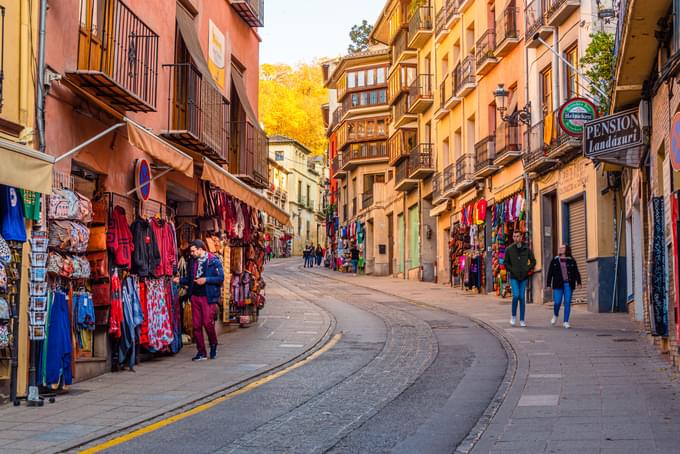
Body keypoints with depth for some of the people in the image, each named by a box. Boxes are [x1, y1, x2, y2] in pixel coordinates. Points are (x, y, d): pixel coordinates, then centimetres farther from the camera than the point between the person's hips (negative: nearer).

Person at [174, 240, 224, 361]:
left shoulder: (214, 261, -5)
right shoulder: (192, 262, 13)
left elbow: (221, 278, -10)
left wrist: (206, 280, -17)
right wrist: (180, 280, 3)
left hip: (208, 297, -6)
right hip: (195, 296, 6)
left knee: (208, 323, -8)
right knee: (196, 324, 3)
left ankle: (213, 346, 18)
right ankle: (201, 352, 10)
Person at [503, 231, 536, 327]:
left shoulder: (527, 249, 1)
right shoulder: (509, 249, 0)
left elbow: (533, 261, 9)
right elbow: (506, 262, 8)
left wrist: (528, 269, -5)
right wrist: (511, 270, -7)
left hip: (524, 277, 1)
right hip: (514, 277, -1)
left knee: (522, 298, 3)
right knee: (516, 295, -16)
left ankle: (522, 320, 10)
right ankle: (513, 316, 4)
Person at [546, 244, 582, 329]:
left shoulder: (571, 261, 9)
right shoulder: (555, 261, 10)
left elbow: (576, 272, 5)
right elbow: (550, 273, 9)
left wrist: (578, 282, -7)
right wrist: (548, 284, 4)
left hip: (568, 284, 0)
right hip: (558, 285, 0)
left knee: (567, 303, -4)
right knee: (557, 302, -6)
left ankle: (566, 322, 1)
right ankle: (555, 315, 25)